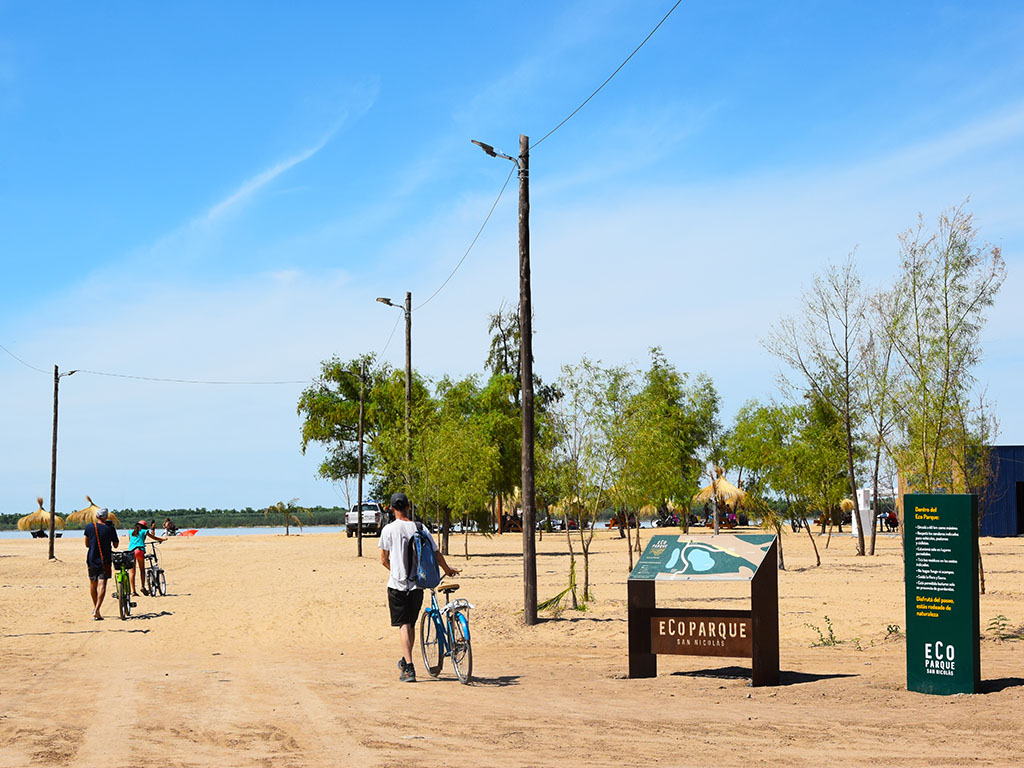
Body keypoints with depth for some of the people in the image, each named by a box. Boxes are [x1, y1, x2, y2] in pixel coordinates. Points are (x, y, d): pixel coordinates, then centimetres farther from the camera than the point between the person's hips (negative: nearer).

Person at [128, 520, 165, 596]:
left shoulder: (130, 532, 22)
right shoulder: (144, 531, 14)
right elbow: (154, 537, 25)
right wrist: (163, 539, 42)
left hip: (131, 551, 3)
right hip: (139, 550, -3)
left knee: (132, 571, 2)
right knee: (142, 569, 10)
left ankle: (133, 590, -1)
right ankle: (143, 587, 2)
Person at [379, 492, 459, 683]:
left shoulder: (389, 529, -5)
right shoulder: (420, 528, 2)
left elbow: (384, 560, 1)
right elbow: (436, 554, 7)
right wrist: (447, 569, 26)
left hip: (397, 583, -3)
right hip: (417, 583, 3)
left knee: (403, 625, -3)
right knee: (411, 624, 17)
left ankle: (409, 668, -13)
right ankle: (406, 661, 33)